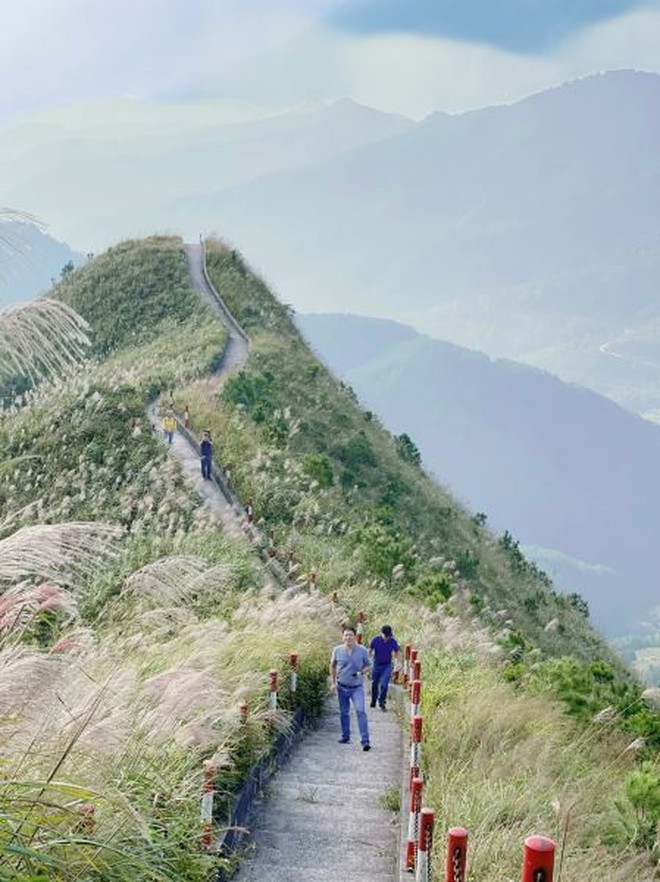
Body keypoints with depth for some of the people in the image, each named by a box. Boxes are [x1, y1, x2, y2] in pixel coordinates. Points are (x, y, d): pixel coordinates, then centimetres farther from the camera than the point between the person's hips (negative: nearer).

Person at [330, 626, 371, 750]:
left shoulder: (362, 651, -9)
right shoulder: (337, 650, -4)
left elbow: (368, 665, 3)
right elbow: (332, 666, 11)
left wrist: (361, 672, -17)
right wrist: (333, 682, 5)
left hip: (357, 687, -3)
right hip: (342, 687, 3)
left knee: (360, 711, -15)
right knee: (344, 713, 14)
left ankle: (365, 741, -15)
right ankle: (345, 737, 32)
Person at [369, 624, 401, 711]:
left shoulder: (393, 641, -10)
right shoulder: (375, 640, -12)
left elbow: (397, 652, 4)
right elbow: (370, 651, 3)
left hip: (387, 666, -1)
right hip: (376, 665, 1)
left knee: (384, 684, -13)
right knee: (375, 684, 13)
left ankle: (382, 702, 3)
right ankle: (373, 701, 32)